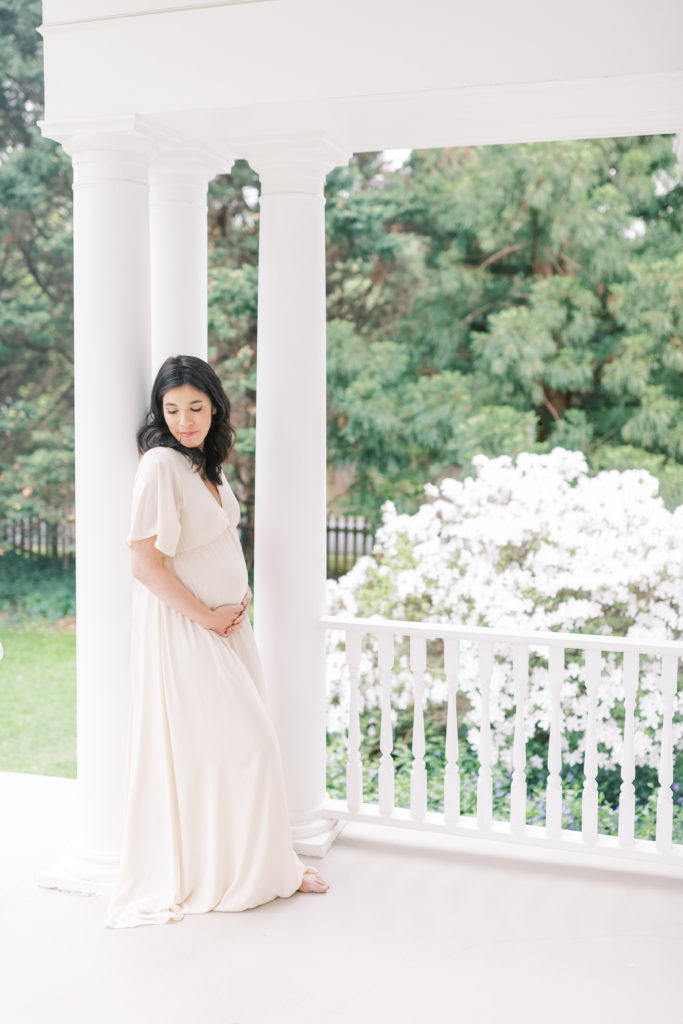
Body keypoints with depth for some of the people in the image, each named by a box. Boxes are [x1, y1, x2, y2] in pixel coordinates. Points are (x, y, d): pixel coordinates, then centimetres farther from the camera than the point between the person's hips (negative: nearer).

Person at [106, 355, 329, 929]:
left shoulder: (206, 462, 9)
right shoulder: (160, 465, -17)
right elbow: (146, 563, -22)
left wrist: (239, 597, 7)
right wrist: (208, 616, -15)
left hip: (225, 624, 8)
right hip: (183, 629, -8)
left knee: (246, 740, 14)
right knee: (239, 744, -3)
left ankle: (266, 865, 29)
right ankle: (220, 874, 16)